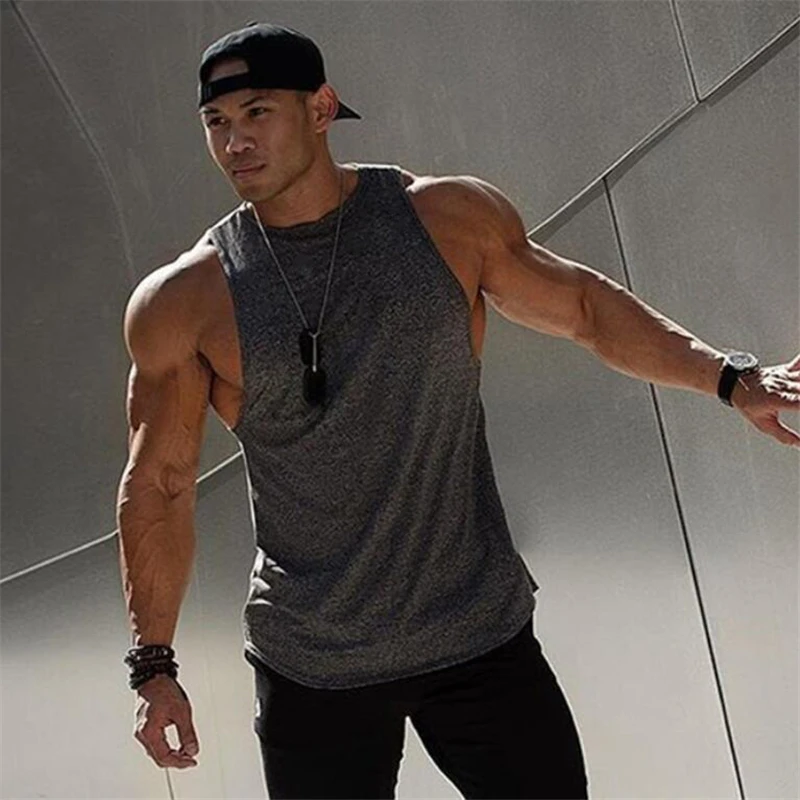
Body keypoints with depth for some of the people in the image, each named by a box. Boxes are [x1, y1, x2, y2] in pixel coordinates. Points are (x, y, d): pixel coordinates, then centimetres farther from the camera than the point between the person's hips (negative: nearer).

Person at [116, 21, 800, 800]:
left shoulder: (448, 217, -5)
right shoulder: (183, 303, -8)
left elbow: (584, 304, 9)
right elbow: (159, 484, 1)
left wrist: (730, 377, 0)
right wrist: (153, 664, 2)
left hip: (481, 633, 1)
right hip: (310, 668, -1)